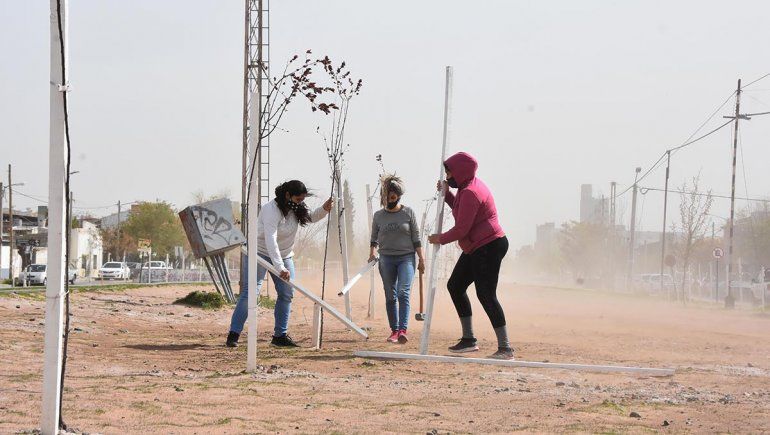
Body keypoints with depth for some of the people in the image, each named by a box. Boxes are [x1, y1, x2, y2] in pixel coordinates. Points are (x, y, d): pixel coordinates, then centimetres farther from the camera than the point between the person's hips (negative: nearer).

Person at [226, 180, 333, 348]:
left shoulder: (296, 210, -4)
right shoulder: (271, 210, -28)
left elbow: (311, 218, 15)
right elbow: (270, 240, -37)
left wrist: (324, 209, -8)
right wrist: (280, 268, -44)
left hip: (284, 256, 8)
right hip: (261, 252, -8)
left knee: (287, 294, 1)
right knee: (250, 292, -13)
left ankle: (280, 335, 8)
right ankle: (233, 334, -11)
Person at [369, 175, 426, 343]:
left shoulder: (408, 213, 2)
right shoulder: (378, 216, 8)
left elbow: (416, 238, 4)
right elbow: (374, 238, 15)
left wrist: (421, 259, 1)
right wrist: (372, 253, -3)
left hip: (406, 258, -3)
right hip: (386, 258, 3)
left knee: (403, 293, -17)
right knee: (390, 296, 4)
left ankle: (403, 330, -25)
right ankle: (394, 331, 10)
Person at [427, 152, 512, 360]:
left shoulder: (470, 193, -19)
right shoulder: (471, 186, 14)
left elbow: (461, 229, -21)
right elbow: (460, 211, 28)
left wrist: (440, 239, -5)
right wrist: (446, 194, 15)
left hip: (489, 247, -11)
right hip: (476, 248, 11)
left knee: (486, 294, -15)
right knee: (455, 285, 14)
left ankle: (505, 348, -15)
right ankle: (468, 339, 18)